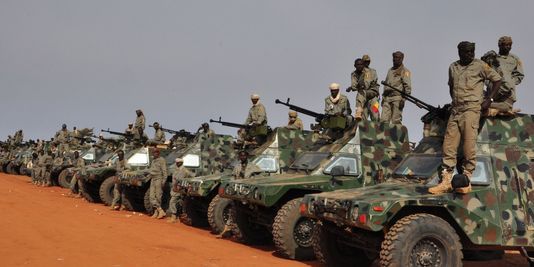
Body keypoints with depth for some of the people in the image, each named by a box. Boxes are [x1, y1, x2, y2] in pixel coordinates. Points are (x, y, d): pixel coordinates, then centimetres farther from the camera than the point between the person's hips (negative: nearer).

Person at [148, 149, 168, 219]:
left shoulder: (161, 160, -6)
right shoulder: (153, 161, 19)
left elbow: (164, 171, -11)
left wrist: (163, 181, -16)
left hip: (159, 179, -8)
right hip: (153, 179, 8)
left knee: (158, 197, -5)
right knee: (152, 197, -2)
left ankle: (156, 211, 2)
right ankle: (160, 210, -5)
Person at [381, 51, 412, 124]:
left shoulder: (404, 71, 3)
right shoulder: (390, 70, 24)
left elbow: (407, 86, -6)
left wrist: (403, 99, -16)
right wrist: (383, 97, 19)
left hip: (397, 97, -6)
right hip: (387, 98, 6)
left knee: (396, 121, -10)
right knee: (384, 120, -4)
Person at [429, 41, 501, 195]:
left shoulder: (480, 66, 2)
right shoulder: (453, 67, 16)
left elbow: (497, 80, 6)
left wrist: (489, 99, -1)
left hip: (471, 109, -5)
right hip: (455, 110, 5)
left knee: (469, 147, -8)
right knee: (448, 146, 0)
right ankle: (446, 182, 3)